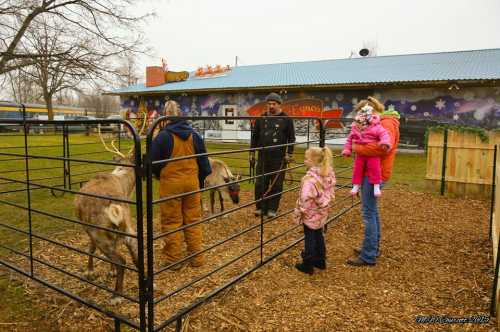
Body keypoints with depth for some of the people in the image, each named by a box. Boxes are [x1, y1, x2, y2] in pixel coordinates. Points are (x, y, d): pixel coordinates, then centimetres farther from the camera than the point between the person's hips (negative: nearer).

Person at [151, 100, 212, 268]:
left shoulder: (163, 136, -11)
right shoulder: (194, 135, 3)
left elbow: (153, 162, -5)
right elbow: (203, 161, 8)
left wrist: (160, 175, 15)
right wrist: (201, 181, 19)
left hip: (171, 183, -4)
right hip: (192, 182, 4)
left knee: (172, 222, 8)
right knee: (193, 220, 13)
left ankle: (173, 259, 16)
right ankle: (197, 258, 20)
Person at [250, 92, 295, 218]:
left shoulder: (286, 119, 2)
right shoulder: (261, 119, 9)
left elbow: (291, 138, 3)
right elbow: (254, 136, 12)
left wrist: (289, 154, -3)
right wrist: (252, 153, 9)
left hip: (279, 158, -2)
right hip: (263, 157, 2)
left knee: (276, 184, 4)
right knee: (260, 183, 4)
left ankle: (272, 209, 15)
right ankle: (260, 207, 16)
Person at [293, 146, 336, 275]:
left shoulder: (310, 177, -30)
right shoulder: (329, 174, -3)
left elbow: (306, 198, -30)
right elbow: (331, 193, 8)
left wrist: (299, 211, -15)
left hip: (311, 214, -8)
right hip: (322, 212, 8)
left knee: (310, 238, 6)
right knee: (319, 235, 22)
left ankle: (308, 265, 18)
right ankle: (320, 260, 35)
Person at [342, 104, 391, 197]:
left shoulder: (376, 127, -14)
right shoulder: (355, 128, -2)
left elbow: (384, 134, -21)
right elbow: (350, 139, 10)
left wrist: (385, 142, -41)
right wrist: (347, 150, 8)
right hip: (360, 154, 4)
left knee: (374, 168, -13)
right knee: (357, 168, 2)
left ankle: (376, 186, 1)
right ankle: (356, 185, 17)